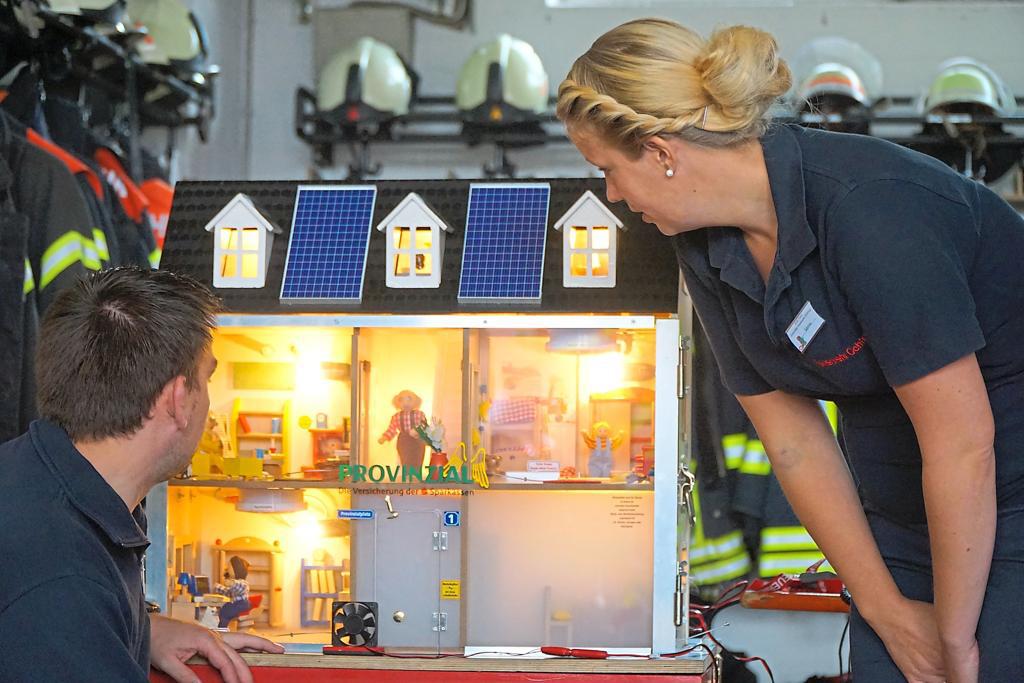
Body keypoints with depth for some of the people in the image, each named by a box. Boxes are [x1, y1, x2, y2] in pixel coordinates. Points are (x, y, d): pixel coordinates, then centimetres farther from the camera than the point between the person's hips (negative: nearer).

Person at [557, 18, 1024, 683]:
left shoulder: (869, 208, -27)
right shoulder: (707, 251, -2)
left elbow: (962, 443, -25)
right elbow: (794, 442, 1)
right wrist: (888, 612, -3)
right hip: (901, 505, 7)